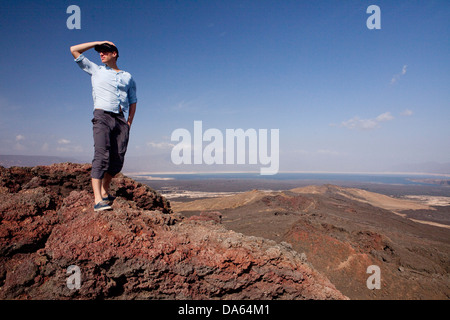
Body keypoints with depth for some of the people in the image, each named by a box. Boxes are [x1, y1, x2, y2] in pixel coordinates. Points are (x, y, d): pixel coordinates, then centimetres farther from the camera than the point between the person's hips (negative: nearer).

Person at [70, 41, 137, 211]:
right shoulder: (96, 70, 18)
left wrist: (129, 122, 9)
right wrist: (98, 43, 18)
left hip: (120, 119, 3)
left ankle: (105, 191, 16)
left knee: (118, 159, -3)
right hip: (102, 116, -3)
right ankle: (98, 200, -23)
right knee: (102, 155, -18)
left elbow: (133, 101, 21)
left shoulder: (128, 77, 22)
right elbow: (74, 50, 16)